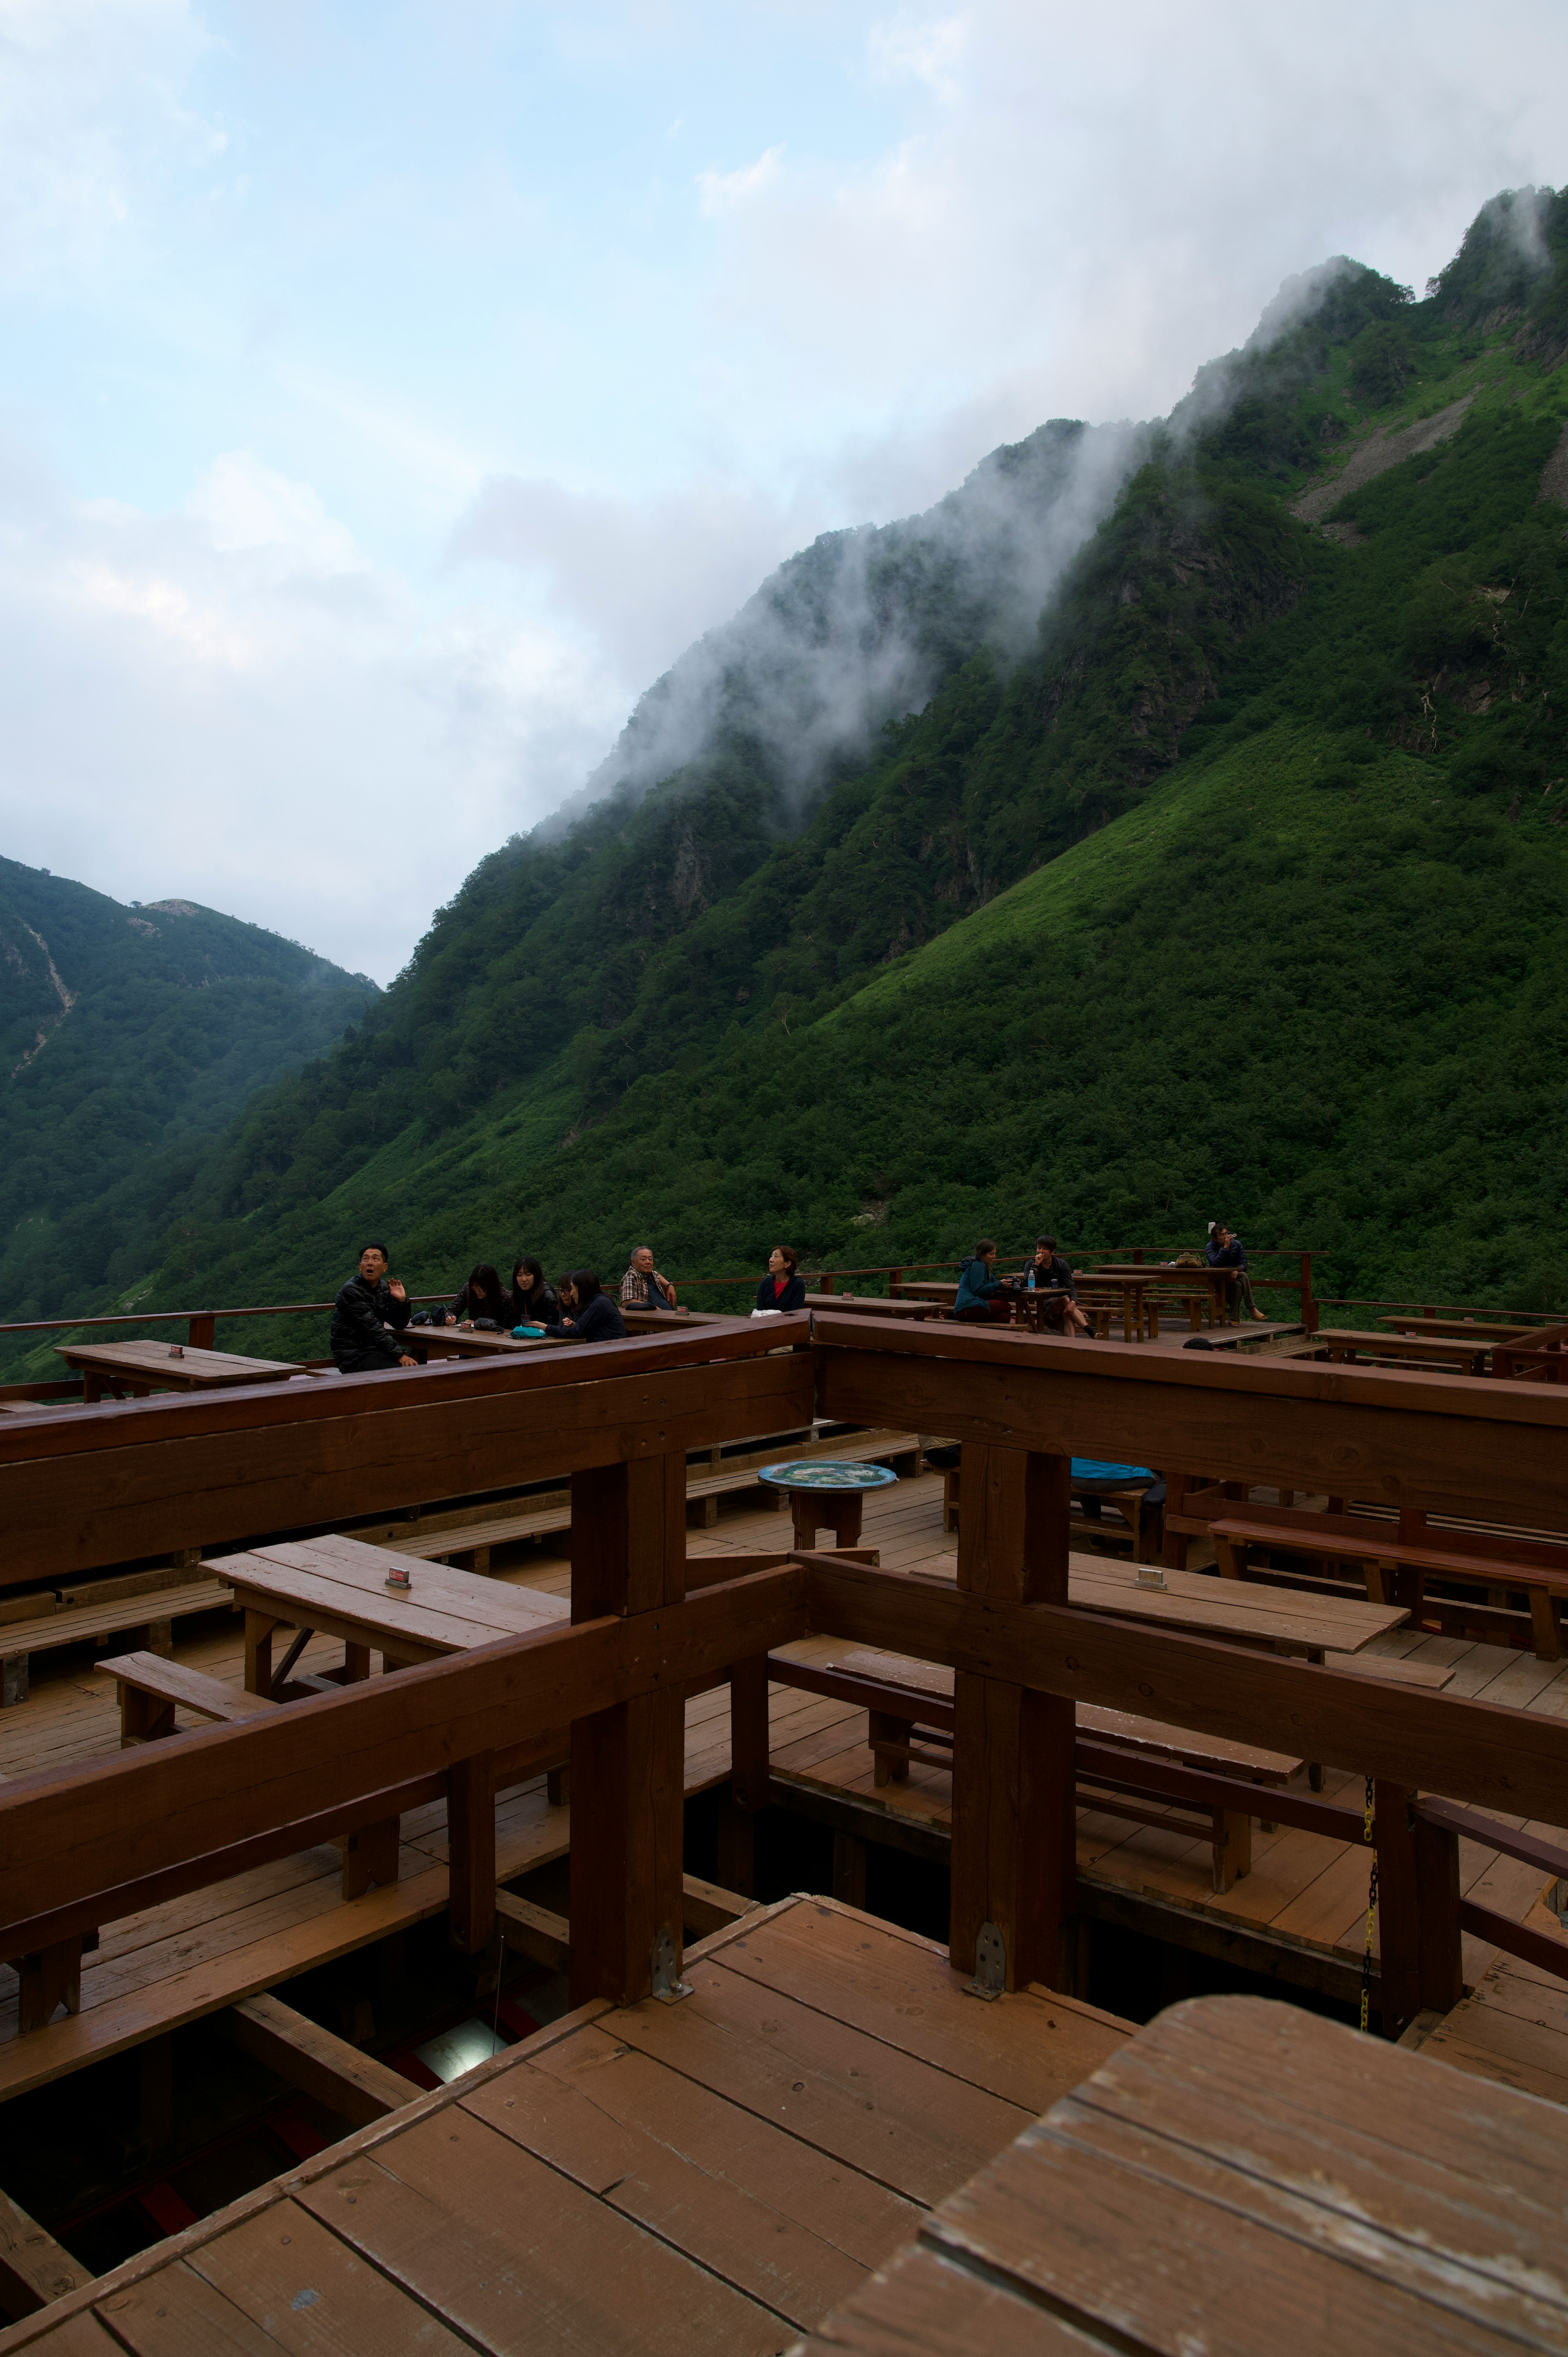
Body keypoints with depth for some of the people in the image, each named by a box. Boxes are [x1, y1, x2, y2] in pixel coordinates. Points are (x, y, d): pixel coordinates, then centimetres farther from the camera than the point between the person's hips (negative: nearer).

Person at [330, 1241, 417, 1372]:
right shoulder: (351, 1291, -13)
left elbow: (400, 1325, 9)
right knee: (407, 1370, -24)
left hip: (374, 1349, 7)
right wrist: (400, 1355, -25)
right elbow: (372, 1328, -21)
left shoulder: (384, 1289, 9)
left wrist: (402, 1300, -9)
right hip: (353, 1356, -7)